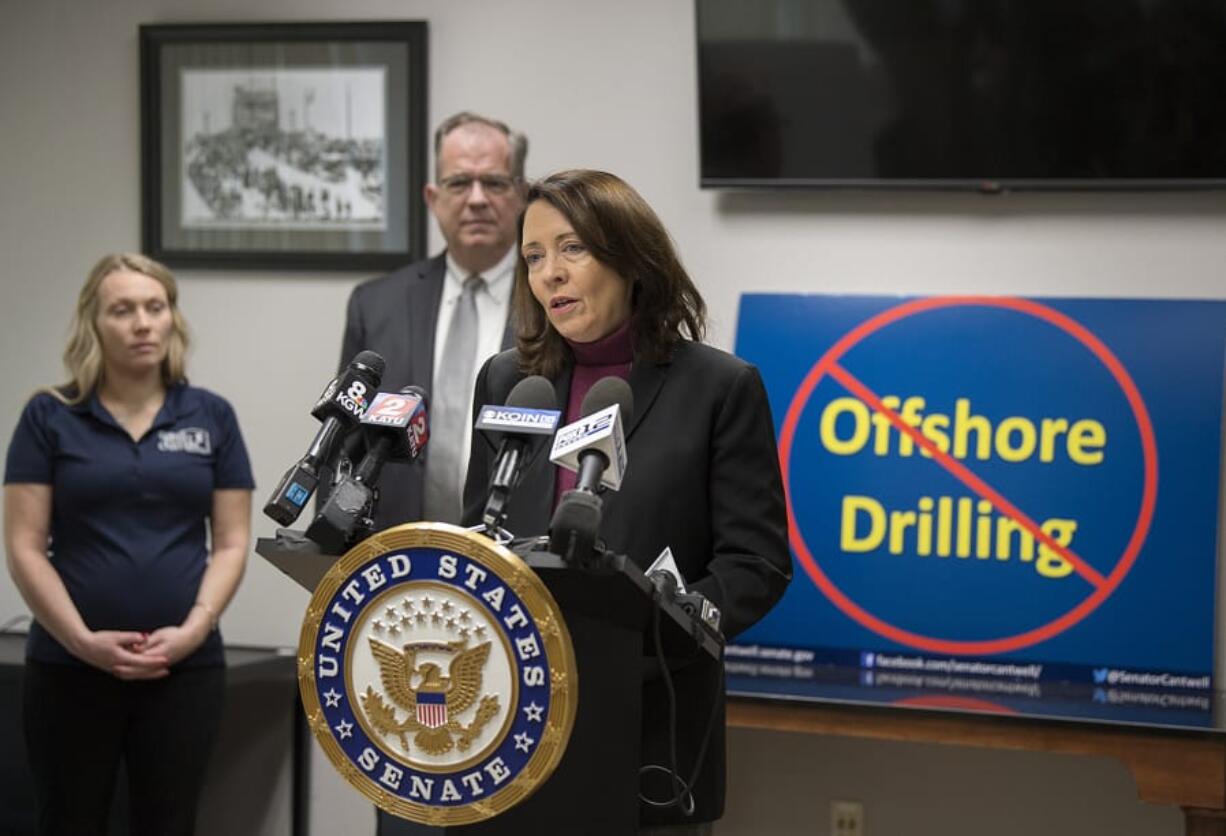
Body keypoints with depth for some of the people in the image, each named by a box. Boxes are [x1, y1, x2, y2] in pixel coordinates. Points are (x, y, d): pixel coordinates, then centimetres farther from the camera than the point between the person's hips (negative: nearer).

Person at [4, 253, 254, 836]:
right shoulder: (50, 417, 0)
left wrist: (193, 629, -10)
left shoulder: (211, 418, 6)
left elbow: (231, 543, 5)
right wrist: (84, 639, -14)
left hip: (186, 666, 2)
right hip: (70, 667, -1)